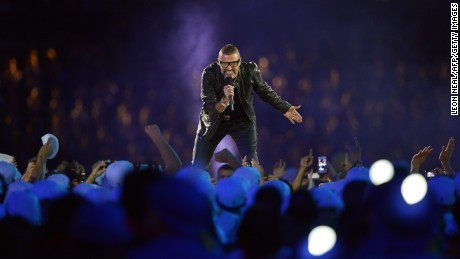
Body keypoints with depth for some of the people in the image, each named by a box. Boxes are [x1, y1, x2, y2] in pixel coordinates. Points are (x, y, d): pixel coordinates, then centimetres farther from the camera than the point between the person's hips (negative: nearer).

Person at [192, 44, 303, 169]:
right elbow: (208, 109, -30)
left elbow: (264, 91, 1)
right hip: (214, 120, 0)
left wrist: (284, 108, 3)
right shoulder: (209, 73, -27)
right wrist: (224, 101, -50)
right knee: (198, 165, 6)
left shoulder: (250, 70, -21)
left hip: (242, 120, 0)